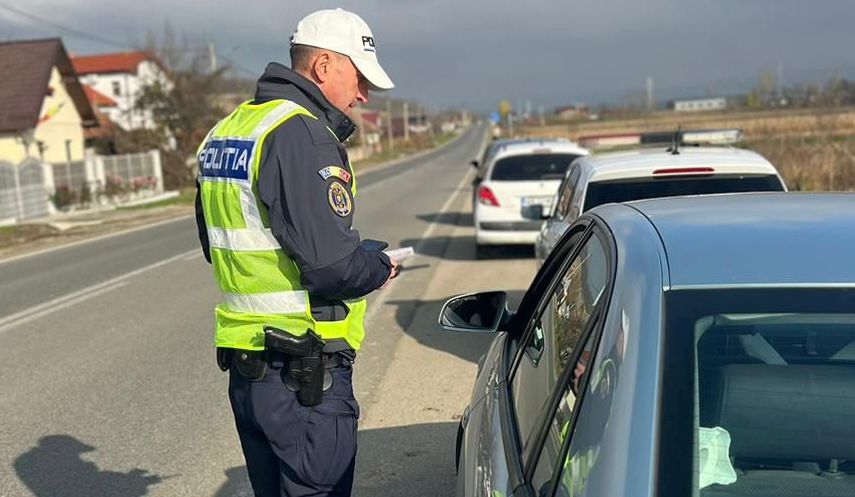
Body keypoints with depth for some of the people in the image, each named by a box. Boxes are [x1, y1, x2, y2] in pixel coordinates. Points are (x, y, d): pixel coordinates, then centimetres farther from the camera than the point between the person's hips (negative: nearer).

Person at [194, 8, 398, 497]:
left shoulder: (226, 130, 13)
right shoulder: (301, 133, -18)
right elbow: (330, 264, -26)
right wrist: (379, 266, -4)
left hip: (244, 366, 9)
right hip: (303, 377, -9)